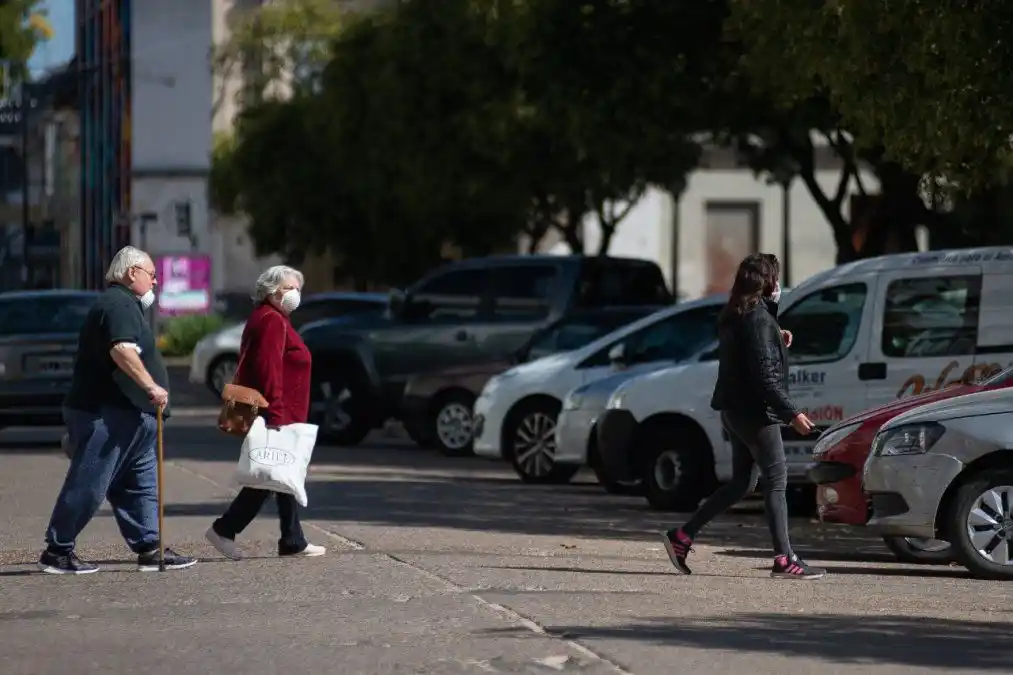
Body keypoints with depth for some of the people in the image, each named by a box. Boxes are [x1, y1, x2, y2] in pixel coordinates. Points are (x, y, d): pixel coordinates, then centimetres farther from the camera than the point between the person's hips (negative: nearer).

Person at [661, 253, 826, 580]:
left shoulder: (733, 317, 13)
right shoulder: (757, 318, -17)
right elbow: (764, 375, -21)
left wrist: (777, 342, 9)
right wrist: (792, 413, -21)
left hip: (735, 409, 10)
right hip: (756, 411, -10)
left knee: (741, 482, 15)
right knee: (776, 482, -6)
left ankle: (682, 537, 14)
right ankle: (784, 560, -7)